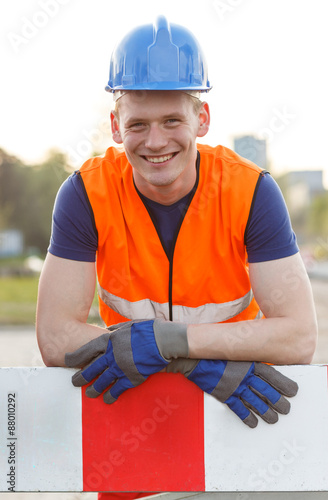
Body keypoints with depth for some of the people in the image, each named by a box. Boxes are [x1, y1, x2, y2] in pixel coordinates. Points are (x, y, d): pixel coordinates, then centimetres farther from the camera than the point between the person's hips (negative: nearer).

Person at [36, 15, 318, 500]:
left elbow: (299, 336, -18)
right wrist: (201, 362, -26)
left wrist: (164, 340, -28)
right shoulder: (86, 194, -11)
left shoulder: (250, 191, -12)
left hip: (236, 391, 0)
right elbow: (55, 338, -18)